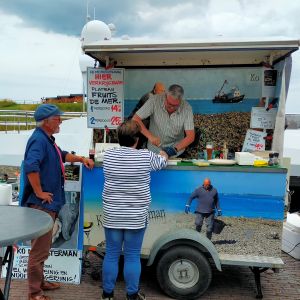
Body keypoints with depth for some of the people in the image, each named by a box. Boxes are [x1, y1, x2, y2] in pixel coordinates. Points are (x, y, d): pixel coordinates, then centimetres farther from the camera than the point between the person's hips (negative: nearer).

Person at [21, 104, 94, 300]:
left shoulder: (47, 139, 13)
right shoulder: (39, 140, -19)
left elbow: (62, 155, 29)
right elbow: (31, 167, -35)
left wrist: (81, 159, 19)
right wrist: (39, 192, -27)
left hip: (48, 204, 10)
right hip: (41, 203, -10)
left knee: (43, 246, 20)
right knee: (40, 249, 0)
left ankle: (40, 282, 35)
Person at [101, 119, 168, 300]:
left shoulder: (108, 155, -1)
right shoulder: (146, 156, -9)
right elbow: (162, 162, 11)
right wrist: (164, 153, 34)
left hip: (112, 215, 3)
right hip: (136, 217, -2)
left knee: (112, 254, 12)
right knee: (132, 256, 8)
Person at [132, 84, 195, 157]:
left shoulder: (187, 108, -13)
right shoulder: (154, 100, -15)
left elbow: (190, 137, -14)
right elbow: (135, 119, -14)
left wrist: (175, 149, -29)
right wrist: (150, 136, -27)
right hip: (154, 150, 0)